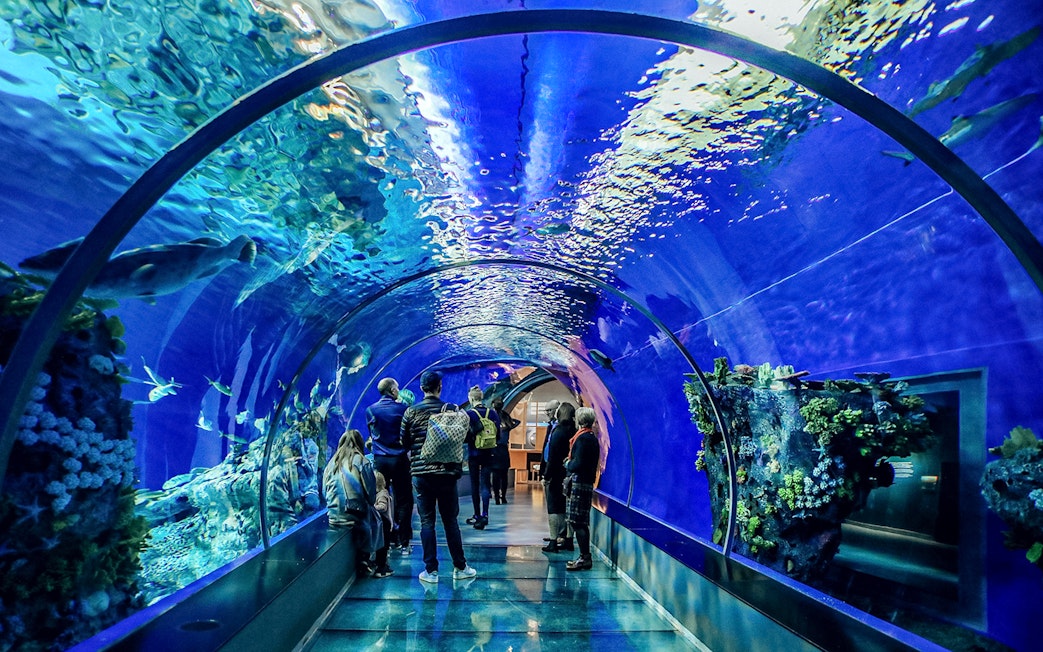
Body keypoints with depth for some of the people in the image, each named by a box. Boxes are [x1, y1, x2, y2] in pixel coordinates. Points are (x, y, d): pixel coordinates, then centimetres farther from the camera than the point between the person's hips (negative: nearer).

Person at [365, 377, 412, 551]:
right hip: (399, 459, -2)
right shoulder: (403, 408, -5)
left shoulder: (370, 410, 2)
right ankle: (403, 542, 5)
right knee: (403, 501, 4)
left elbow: (371, 433, 14)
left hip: (379, 459, 2)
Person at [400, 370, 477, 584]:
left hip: (420, 473, 0)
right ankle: (460, 568, 17)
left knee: (427, 522, 6)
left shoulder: (411, 411, -1)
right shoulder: (451, 409, -1)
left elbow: (404, 442, 5)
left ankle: (431, 570, 8)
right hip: (446, 472, 0)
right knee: (450, 521, 10)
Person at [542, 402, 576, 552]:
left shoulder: (558, 431, -14)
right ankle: (568, 539, 20)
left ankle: (554, 542, 1)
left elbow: (553, 457, -16)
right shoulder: (574, 432, 4)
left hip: (557, 476, -6)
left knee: (554, 508, 0)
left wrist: (546, 476, -11)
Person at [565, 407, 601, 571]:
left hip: (580, 483, -10)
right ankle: (585, 557, 19)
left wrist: (568, 465, -3)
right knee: (582, 523, 14)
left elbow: (578, 464, -22)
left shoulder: (582, 438, -16)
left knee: (577, 522, -6)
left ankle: (585, 557, -5)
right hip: (587, 482, 10)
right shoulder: (592, 437, 15)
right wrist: (571, 465, 12)